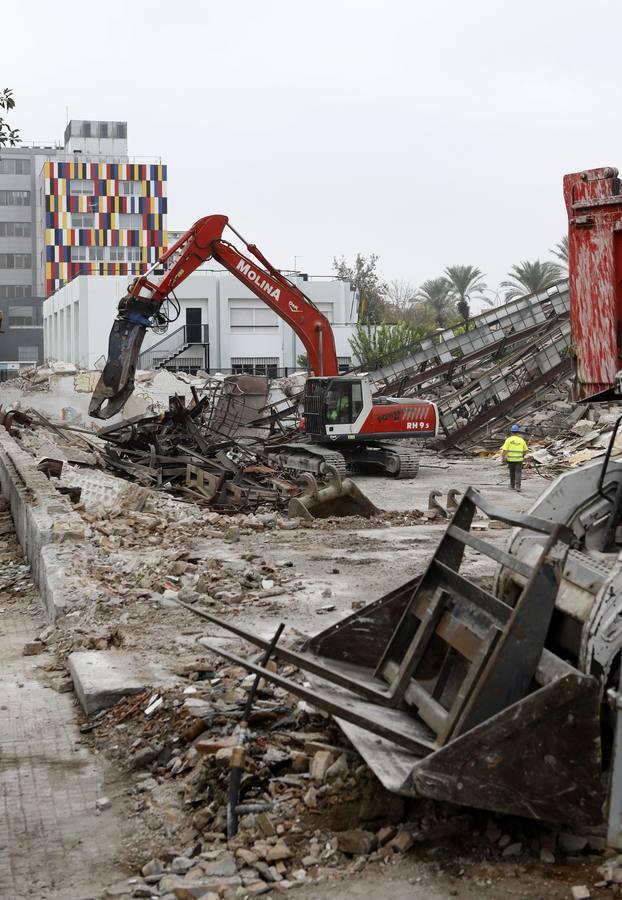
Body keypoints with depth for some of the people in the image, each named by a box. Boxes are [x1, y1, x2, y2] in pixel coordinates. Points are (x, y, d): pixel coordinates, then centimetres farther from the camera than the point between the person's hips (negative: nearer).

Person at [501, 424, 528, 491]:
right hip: (519, 459, -1)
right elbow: (526, 450, 8)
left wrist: (502, 458, -3)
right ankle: (518, 486, -15)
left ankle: (512, 486, 24)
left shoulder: (508, 440, -5)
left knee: (512, 473, 17)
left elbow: (504, 450, -11)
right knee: (518, 473, -1)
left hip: (510, 459, 1)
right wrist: (523, 455, 27)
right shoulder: (522, 440, -1)